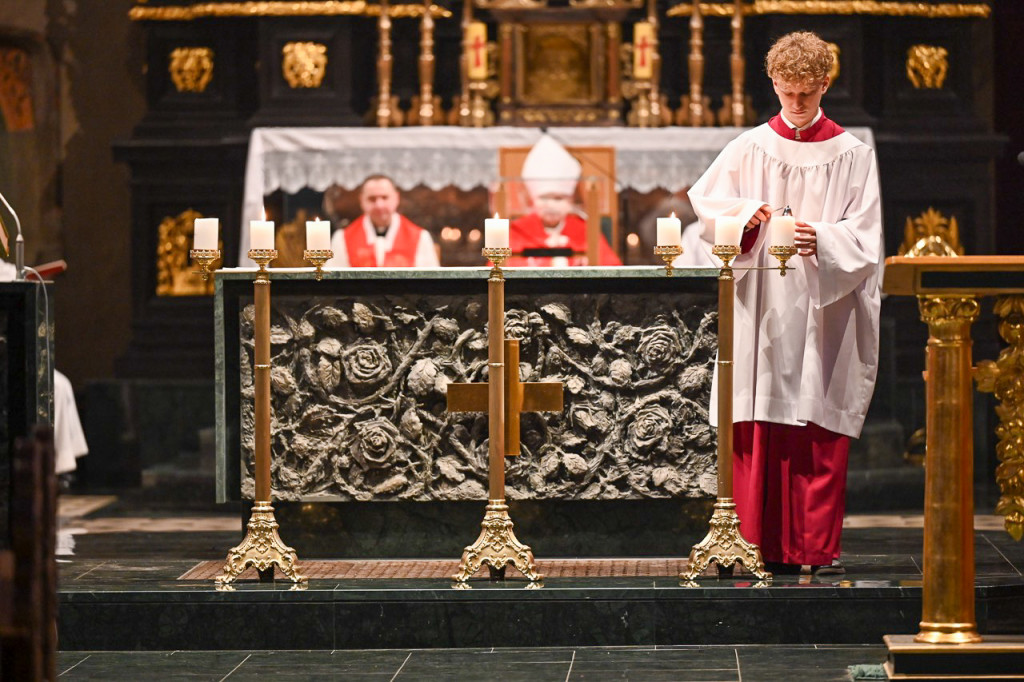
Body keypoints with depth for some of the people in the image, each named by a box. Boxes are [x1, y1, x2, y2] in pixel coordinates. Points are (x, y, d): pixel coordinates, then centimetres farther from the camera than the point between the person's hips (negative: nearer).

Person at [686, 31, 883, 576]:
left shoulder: (852, 156, 5)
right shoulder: (749, 149, 9)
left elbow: (863, 236, -1)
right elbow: (705, 201, 8)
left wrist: (822, 241, -20)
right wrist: (746, 214, -11)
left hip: (824, 311, -1)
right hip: (761, 311, 1)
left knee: (821, 437, -2)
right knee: (758, 434, -2)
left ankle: (818, 546, 3)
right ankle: (762, 546, 2)